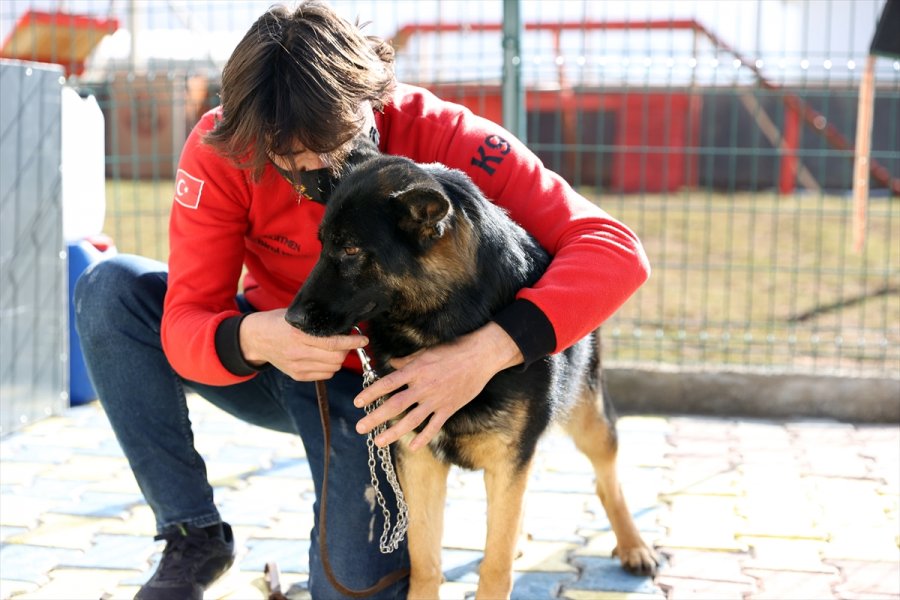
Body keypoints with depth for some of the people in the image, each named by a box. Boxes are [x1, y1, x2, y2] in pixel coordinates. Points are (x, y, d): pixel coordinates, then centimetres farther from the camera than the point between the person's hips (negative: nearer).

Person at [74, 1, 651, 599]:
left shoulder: (439, 135, -28)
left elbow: (615, 248, -36)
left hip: (369, 385, -2)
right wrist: (253, 338, -51)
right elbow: (185, 324, -25)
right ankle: (193, 535, -11)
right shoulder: (221, 150, -23)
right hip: (259, 362, 2)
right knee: (111, 288, -22)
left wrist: (489, 350, -53)